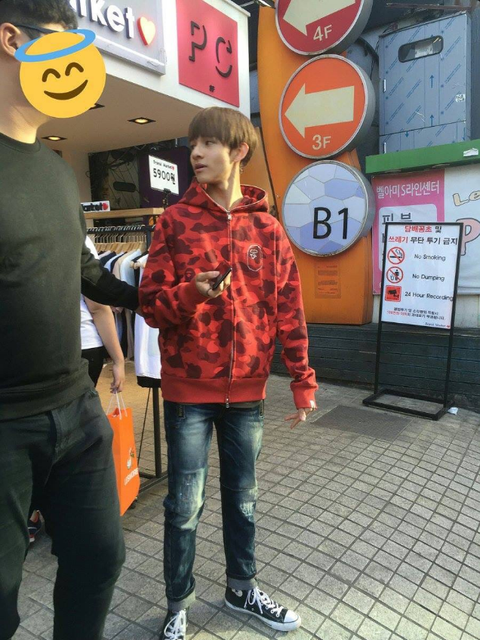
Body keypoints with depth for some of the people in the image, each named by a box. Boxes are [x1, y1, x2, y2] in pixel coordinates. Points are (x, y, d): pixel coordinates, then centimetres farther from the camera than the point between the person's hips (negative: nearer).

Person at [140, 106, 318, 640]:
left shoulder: (267, 227, 3)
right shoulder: (175, 221, -2)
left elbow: (288, 309, 4)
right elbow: (150, 302, -4)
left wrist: (302, 380, 1)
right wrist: (191, 292, -25)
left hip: (247, 389, 2)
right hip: (189, 388, -2)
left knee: (242, 496, 18)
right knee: (186, 505, 8)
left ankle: (242, 588, 41)